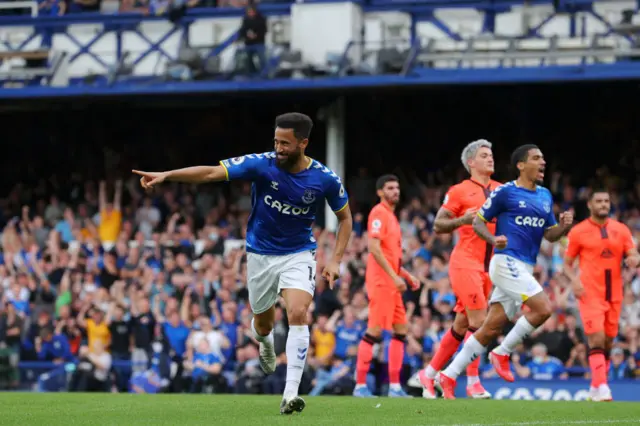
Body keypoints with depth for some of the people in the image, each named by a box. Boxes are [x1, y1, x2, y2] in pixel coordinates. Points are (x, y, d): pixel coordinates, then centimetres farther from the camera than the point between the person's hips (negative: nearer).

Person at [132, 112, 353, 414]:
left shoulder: (325, 179, -14)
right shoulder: (262, 164, -17)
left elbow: (345, 217, 2)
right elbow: (212, 172, -23)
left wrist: (335, 261, -8)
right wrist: (165, 175, -33)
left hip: (298, 254, -1)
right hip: (261, 253, 1)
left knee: (298, 313, -23)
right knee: (263, 323, 14)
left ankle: (290, 394, -22)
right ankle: (264, 341, 55)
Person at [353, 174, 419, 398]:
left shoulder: (391, 216, 20)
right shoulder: (379, 213, -9)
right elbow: (374, 248, -19)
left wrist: (407, 275, 19)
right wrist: (394, 276, -21)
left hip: (391, 282, 10)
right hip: (380, 281, -10)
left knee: (401, 330, 7)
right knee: (375, 331, -10)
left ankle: (395, 386, 8)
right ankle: (360, 385, -8)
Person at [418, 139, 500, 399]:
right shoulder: (460, 191, -2)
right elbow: (438, 225, -2)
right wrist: (462, 220, -19)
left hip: (488, 266, 6)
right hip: (465, 263, -6)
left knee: (461, 325, 9)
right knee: (479, 320, -14)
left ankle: (429, 373, 21)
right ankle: (473, 382, -9)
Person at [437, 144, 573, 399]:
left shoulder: (545, 196, 16)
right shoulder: (505, 192, -4)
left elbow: (550, 234, 22)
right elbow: (478, 222, 1)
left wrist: (564, 226, 0)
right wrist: (493, 239, -19)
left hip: (524, 269, 7)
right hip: (506, 261, -7)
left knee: (491, 328, 5)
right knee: (543, 308, -21)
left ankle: (449, 375, 11)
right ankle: (502, 353, -5)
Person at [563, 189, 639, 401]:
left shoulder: (621, 230, 9)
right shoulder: (578, 231, 1)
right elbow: (567, 263, 5)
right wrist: (574, 280, -14)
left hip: (614, 295, 4)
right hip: (591, 294, -4)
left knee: (608, 342, 9)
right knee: (597, 340, -17)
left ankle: (595, 387, 22)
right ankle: (601, 388, -22)